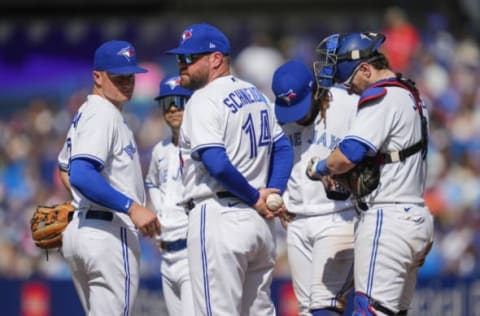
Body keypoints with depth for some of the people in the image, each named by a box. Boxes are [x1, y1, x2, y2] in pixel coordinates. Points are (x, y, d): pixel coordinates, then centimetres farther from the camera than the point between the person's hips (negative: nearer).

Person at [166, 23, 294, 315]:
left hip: (219, 216, -9)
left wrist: (256, 199, -10)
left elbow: (217, 165, -21)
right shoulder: (256, 94, 16)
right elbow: (283, 148, 18)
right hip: (259, 220, 9)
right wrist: (271, 193, 6)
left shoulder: (204, 101, -11)